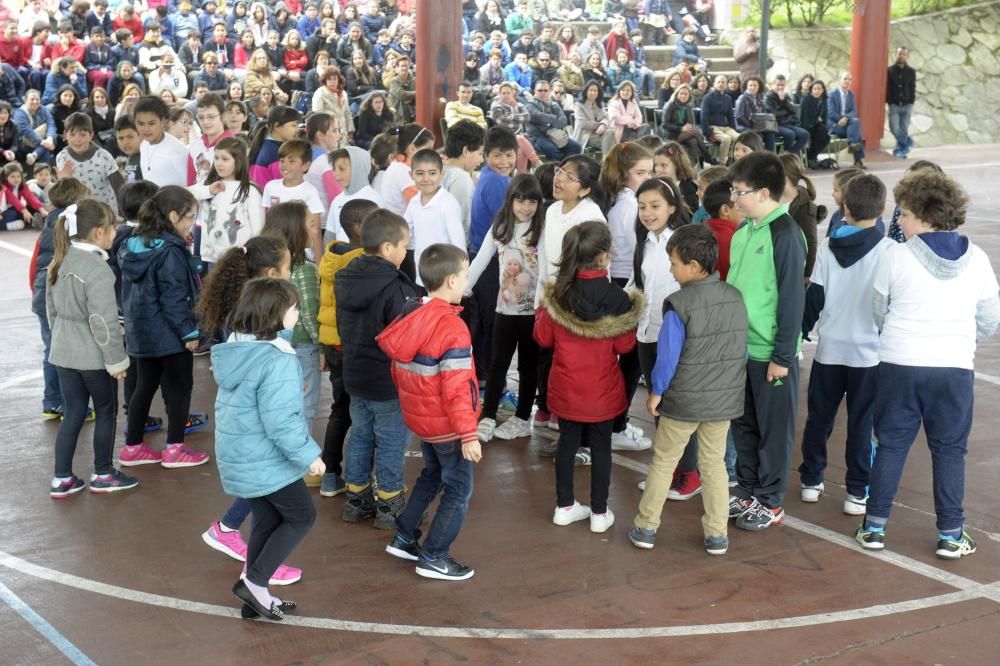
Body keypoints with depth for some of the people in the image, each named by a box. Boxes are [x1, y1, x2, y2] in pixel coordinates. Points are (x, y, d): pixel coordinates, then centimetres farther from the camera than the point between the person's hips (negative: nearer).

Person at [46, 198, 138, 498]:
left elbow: (52, 308, 14)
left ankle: (62, 479, 16)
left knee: (72, 414, 14)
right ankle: (103, 475, 21)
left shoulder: (59, 262, 4)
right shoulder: (98, 270, -22)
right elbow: (103, 321, -22)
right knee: (105, 412, 11)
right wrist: (117, 360, -15)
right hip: (93, 356, -7)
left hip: (64, 352, 7)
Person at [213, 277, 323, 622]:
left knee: (267, 521, 19)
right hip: (268, 461, -8)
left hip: (238, 458, 9)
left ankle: (255, 598, 24)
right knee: (301, 517, 9)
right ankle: (254, 582, 4)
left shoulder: (233, 350, 5)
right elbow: (281, 421, -26)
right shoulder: (277, 360, -24)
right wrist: (308, 455, -16)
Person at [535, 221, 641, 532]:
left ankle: (564, 506, 24)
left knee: (567, 442, 15)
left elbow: (543, 337, 0)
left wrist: (541, 311, 17)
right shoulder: (616, 297, -17)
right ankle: (599, 512, 16)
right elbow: (624, 345, -11)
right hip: (602, 390, -3)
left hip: (565, 387, 3)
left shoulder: (557, 293, -8)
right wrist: (632, 313, 3)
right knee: (601, 447, 9)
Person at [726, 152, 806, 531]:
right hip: (740, 346, 7)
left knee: (773, 429, 6)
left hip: (771, 352, -7)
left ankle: (770, 503, 17)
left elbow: (792, 298, -16)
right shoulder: (744, 231, 7)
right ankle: (746, 492, 29)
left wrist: (783, 356, -16)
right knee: (743, 425, 16)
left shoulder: (785, 234, -15)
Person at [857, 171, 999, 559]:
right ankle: (950, 534, 12)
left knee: (891, 445, 10)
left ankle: (874, 527, 15)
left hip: (900, 364, -1)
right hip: (955, 367, 1)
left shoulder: (897, 255, -7)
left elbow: (879, 312, 5)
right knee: (949, 450, 10)